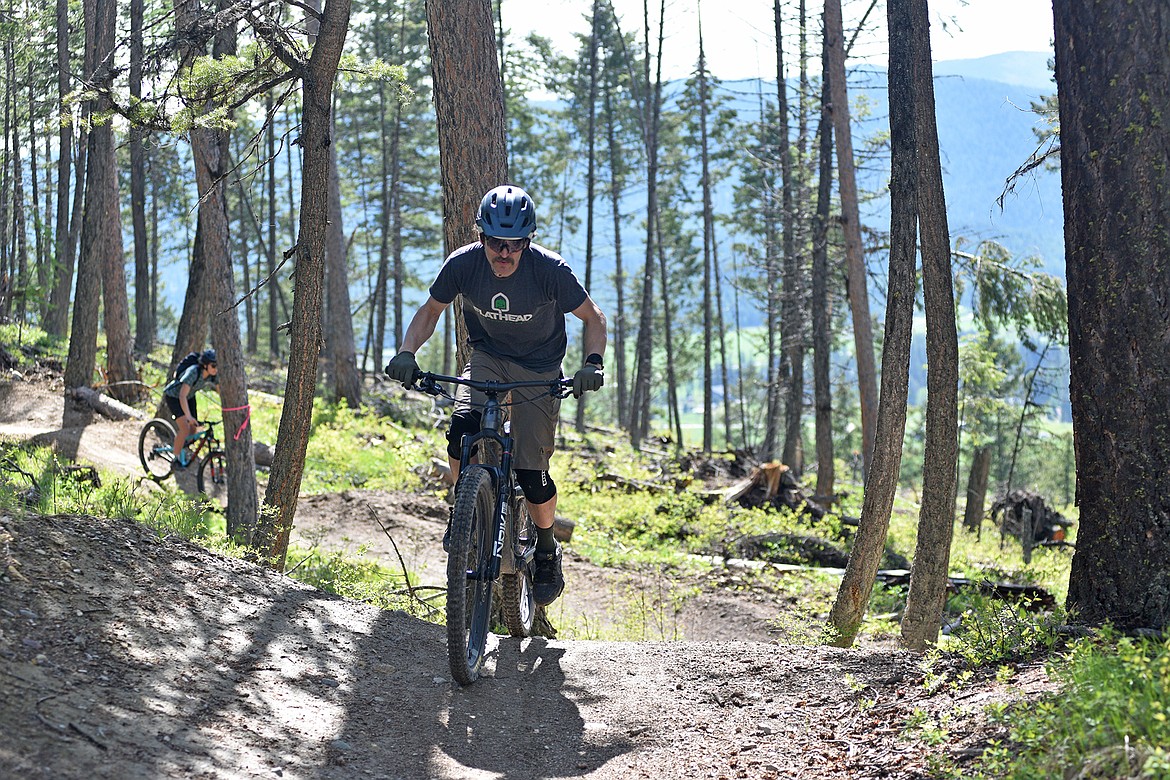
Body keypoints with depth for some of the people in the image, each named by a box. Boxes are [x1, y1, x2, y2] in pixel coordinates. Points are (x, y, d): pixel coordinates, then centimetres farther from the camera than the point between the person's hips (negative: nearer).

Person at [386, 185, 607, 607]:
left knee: (531, 474, -9)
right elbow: (431, 310, -1)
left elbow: (593, 318, -12)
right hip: (487, 357, 2)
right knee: (462, 431, -28)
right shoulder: (463, 263, -19)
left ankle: (547, 551, 20)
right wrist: (406, 353, -17)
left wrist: (593, 363, -30)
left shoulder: (550, 269, -26)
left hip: (539, 370, -2)